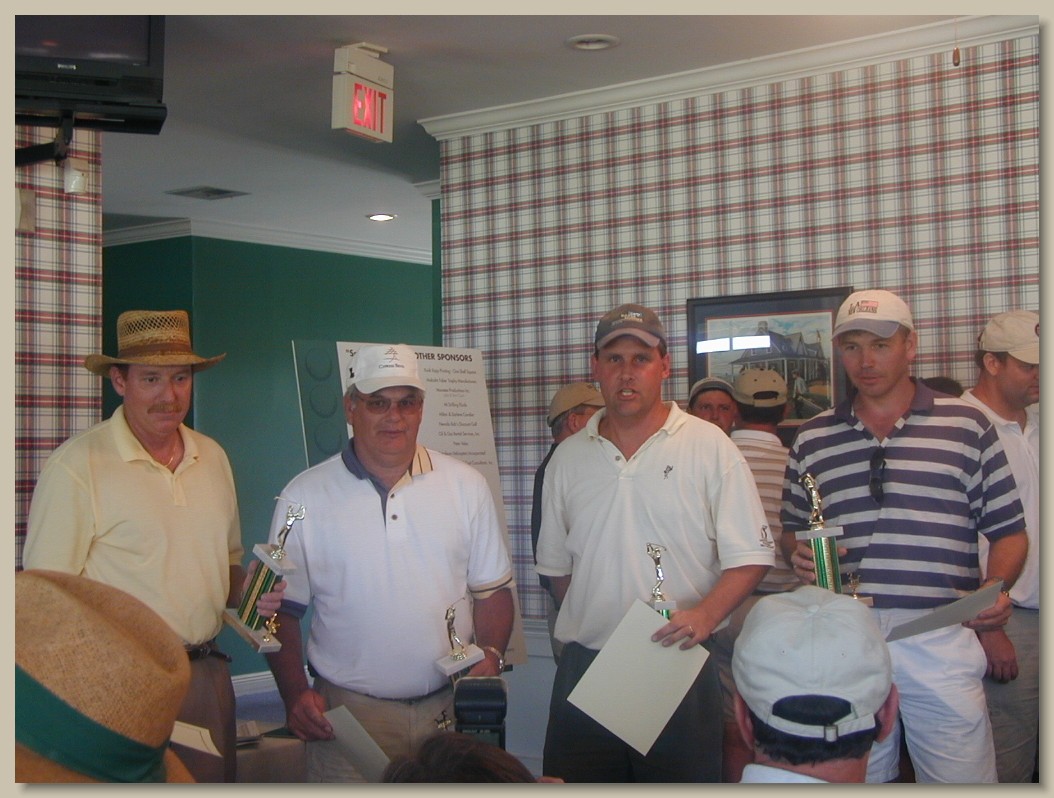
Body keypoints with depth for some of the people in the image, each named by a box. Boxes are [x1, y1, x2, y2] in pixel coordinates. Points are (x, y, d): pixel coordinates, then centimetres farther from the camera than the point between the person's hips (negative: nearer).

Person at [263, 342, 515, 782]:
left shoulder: (466, 485, 5)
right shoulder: (304, 496, -1)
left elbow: (491, 589, 9)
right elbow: (283, 609, 3)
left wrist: (491, 655, -8)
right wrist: (295, 694, -8)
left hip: (451, 709, 2)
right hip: (347, 713, -1)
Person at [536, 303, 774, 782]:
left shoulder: (710, 446, -2)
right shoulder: (568, 458, 9)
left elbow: (750, 557, -5)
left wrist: (705, 615, -20)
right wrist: (587, 625, 11)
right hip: (584, 668, 3)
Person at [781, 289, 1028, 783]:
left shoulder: (967, 425, 4)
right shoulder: (811, 439, 10)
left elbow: (1008, 531, 5)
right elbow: (792, 531, 18)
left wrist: (995, 589, -13)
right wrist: (802, 556, -4)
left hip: (939, 639, -2)